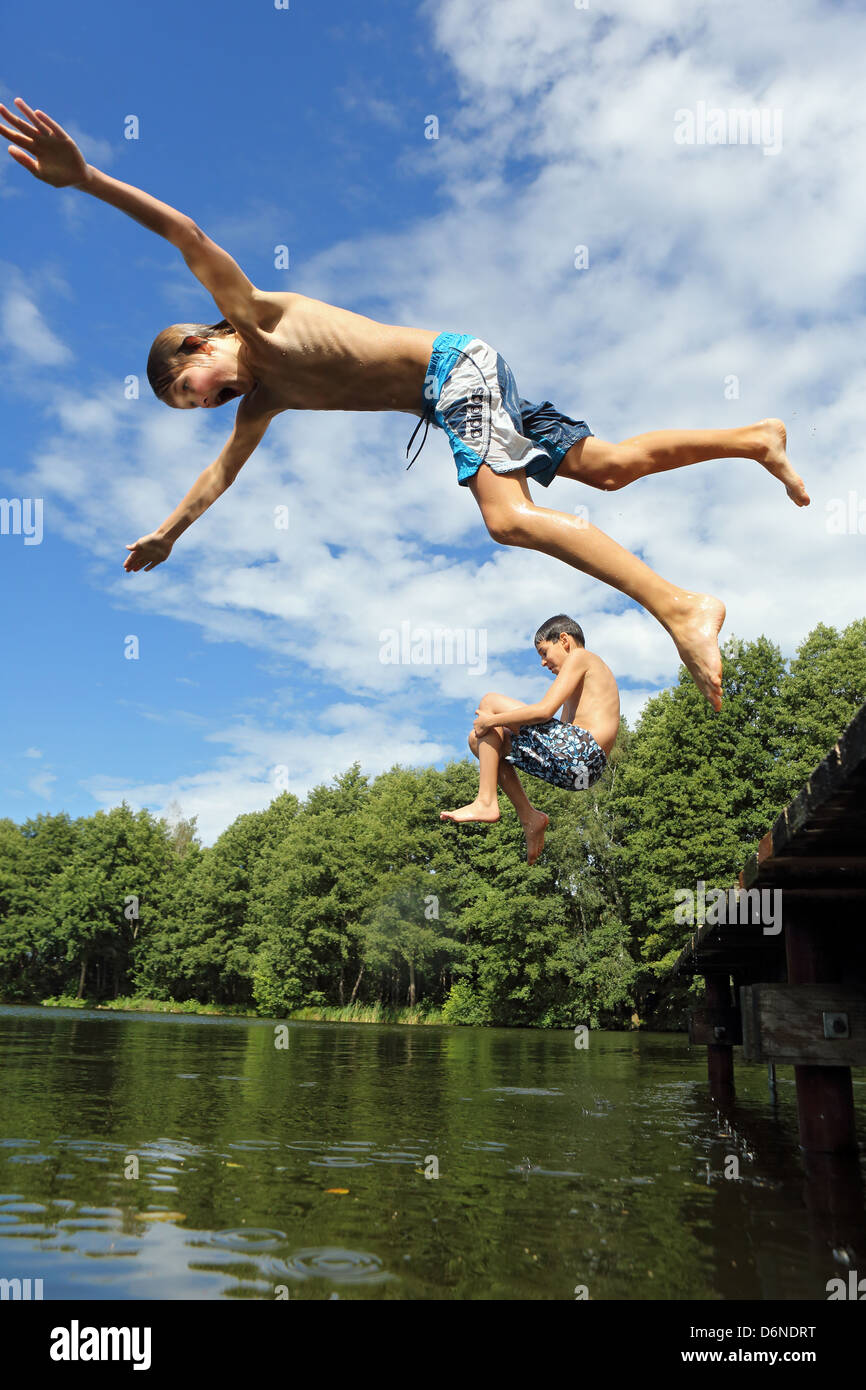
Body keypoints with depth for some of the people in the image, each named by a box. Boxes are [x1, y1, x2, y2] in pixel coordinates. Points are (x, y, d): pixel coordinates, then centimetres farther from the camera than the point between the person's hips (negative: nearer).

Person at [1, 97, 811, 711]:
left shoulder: (255, 316, -1)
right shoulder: (264, 397, 21)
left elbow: (190, 236, -14)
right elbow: (223, 469, 32)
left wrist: (85, 180, -23)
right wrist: (168, 532, 38)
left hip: (454, 367, -9)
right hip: (444, 395, 9)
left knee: (507, 514, -27)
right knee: (604, 465, 3)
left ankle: (681, 607, -36)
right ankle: (754, 440, 7)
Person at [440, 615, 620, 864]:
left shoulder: (580, 656, 1)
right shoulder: (592, 668, 30)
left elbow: (545, 710, -13)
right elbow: (563, 728, 23)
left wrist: (491, 721, -4)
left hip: (578, 749, -10)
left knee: (491, 701, -5)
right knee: (478, 739, 14)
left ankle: (486, 802, -10)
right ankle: (528, 816, 10)